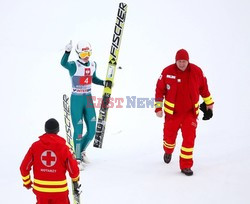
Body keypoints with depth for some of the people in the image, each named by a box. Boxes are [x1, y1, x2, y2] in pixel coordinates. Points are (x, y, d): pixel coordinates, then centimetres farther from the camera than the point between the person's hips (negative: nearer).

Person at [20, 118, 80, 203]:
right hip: (59, 189, -2)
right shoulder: (63, 147, -9)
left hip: (40, 189, 2)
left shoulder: (35, 146, -4)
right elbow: (73, 168, -5)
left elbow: (24, 167, 0)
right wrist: (75, 179, 18)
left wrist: (27, 182, 17)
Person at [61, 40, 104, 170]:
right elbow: (63, 63, -36)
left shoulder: (93, 65, 5)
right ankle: (78, 159, 9)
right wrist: (67, 51, -53)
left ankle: (81, 151, 33)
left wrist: (104, 83, 9)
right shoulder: (74, 66, -13)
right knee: (78, 130, -3)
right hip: (76, 100, -5)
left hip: (88, 99, 6)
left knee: (92, 131, 8)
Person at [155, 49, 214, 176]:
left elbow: (203, 87, 8)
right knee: (169, 136, 14)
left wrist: (209, 103, 16)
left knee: (189, 138, -9)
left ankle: (186, 166, 1)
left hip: (190, 112, 0)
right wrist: (158, 107, -5)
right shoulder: (167, 72, -11)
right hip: (172, 112, 0)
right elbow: (160, 90, -3)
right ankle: (168, 152, 49)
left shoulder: (197, 71, -8)